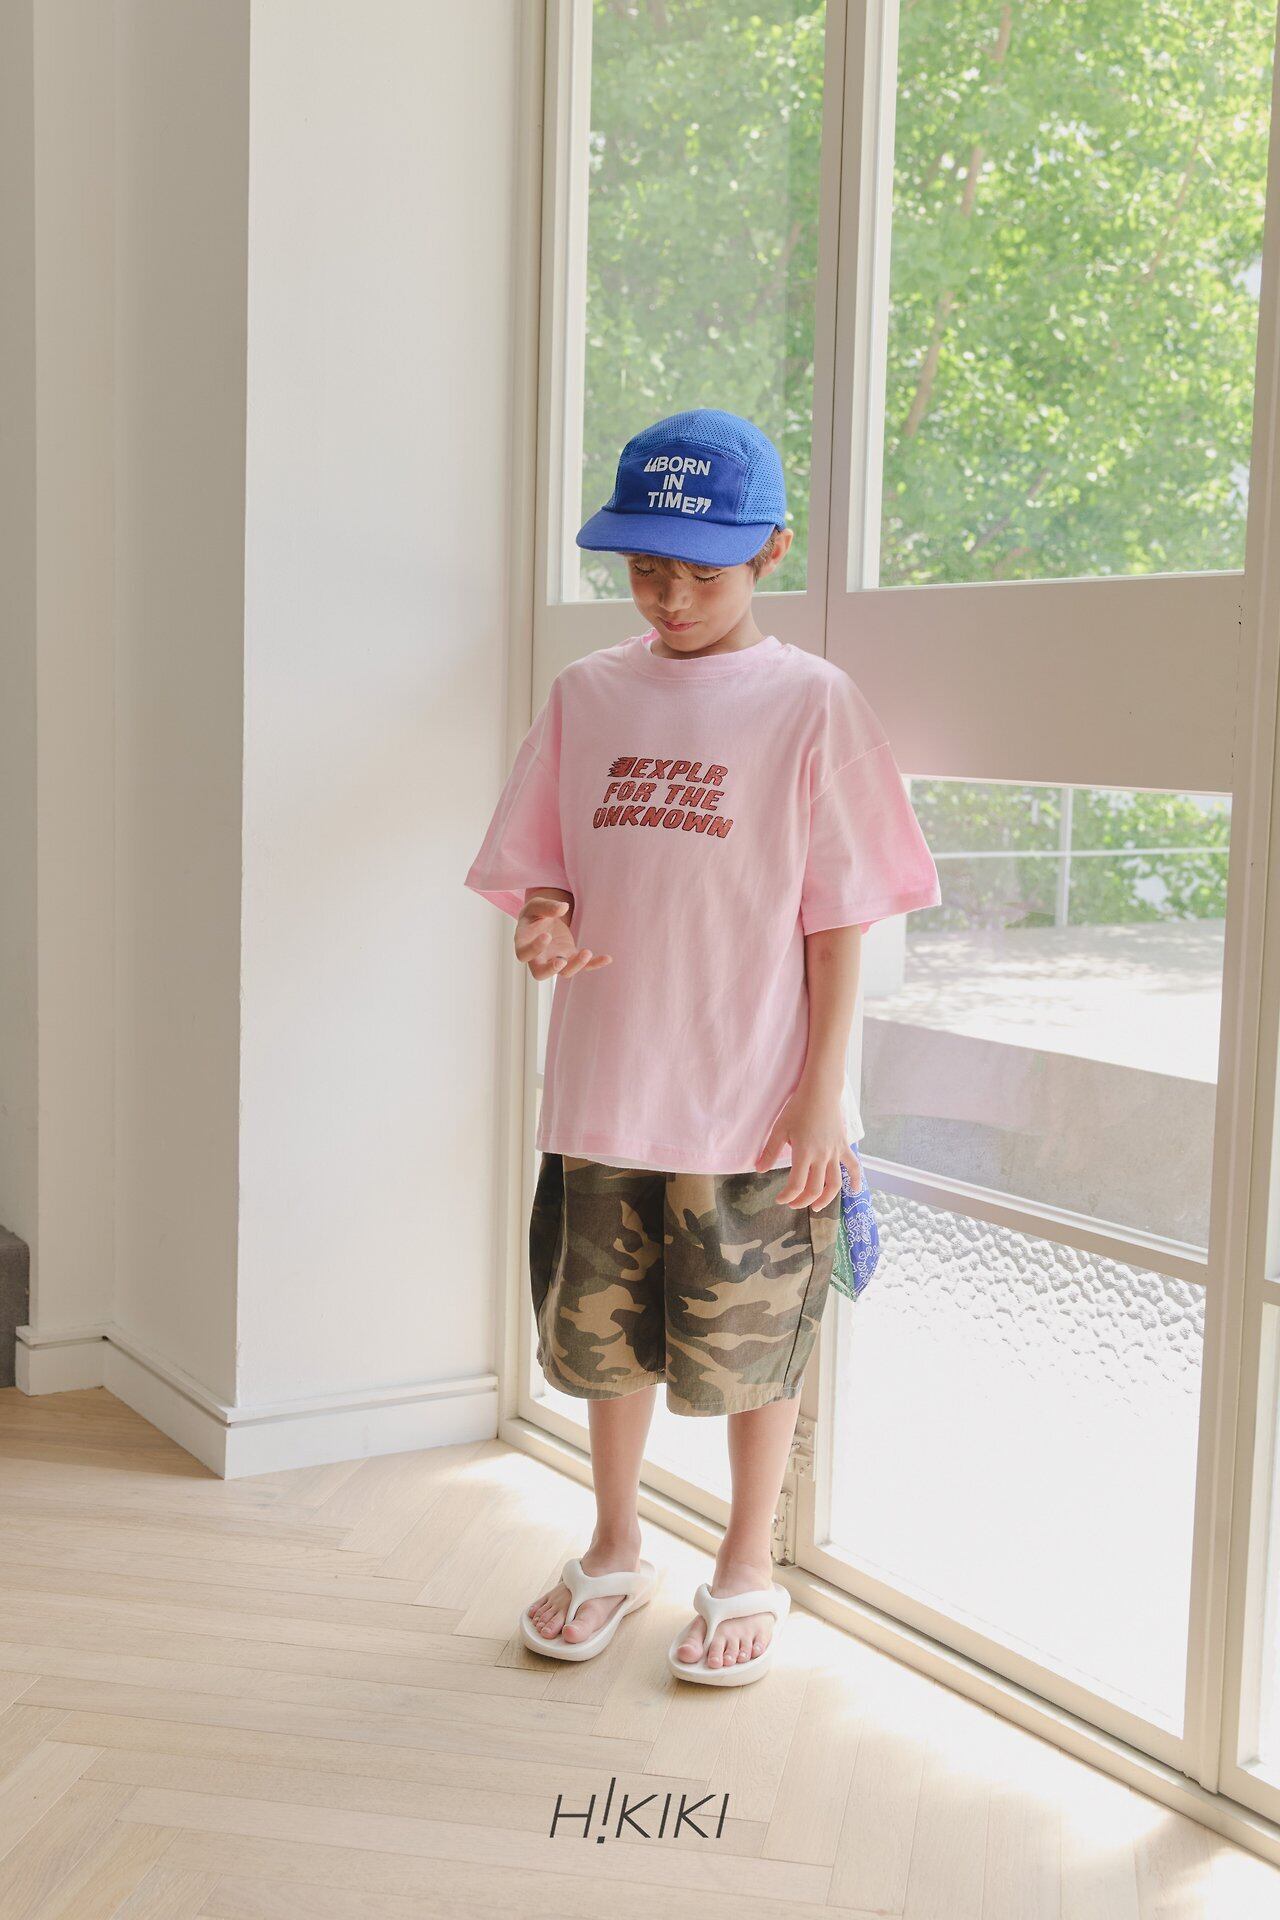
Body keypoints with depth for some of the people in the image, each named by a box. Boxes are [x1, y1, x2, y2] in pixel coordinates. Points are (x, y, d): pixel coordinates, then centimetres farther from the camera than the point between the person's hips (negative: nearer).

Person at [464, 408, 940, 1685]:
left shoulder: (809, 703, -6)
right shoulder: (586, 694, 3)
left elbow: (838, 919, -6)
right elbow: (542, 871, 9)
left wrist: (821, 1090, -9)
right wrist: (543, 926, -14)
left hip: (755, 1104, -3)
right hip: (603, 1092, 4)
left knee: (753, 1349, 10)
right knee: (604, 1334, 16)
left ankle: (747, 1572, 33)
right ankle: (614, 1554, 39)